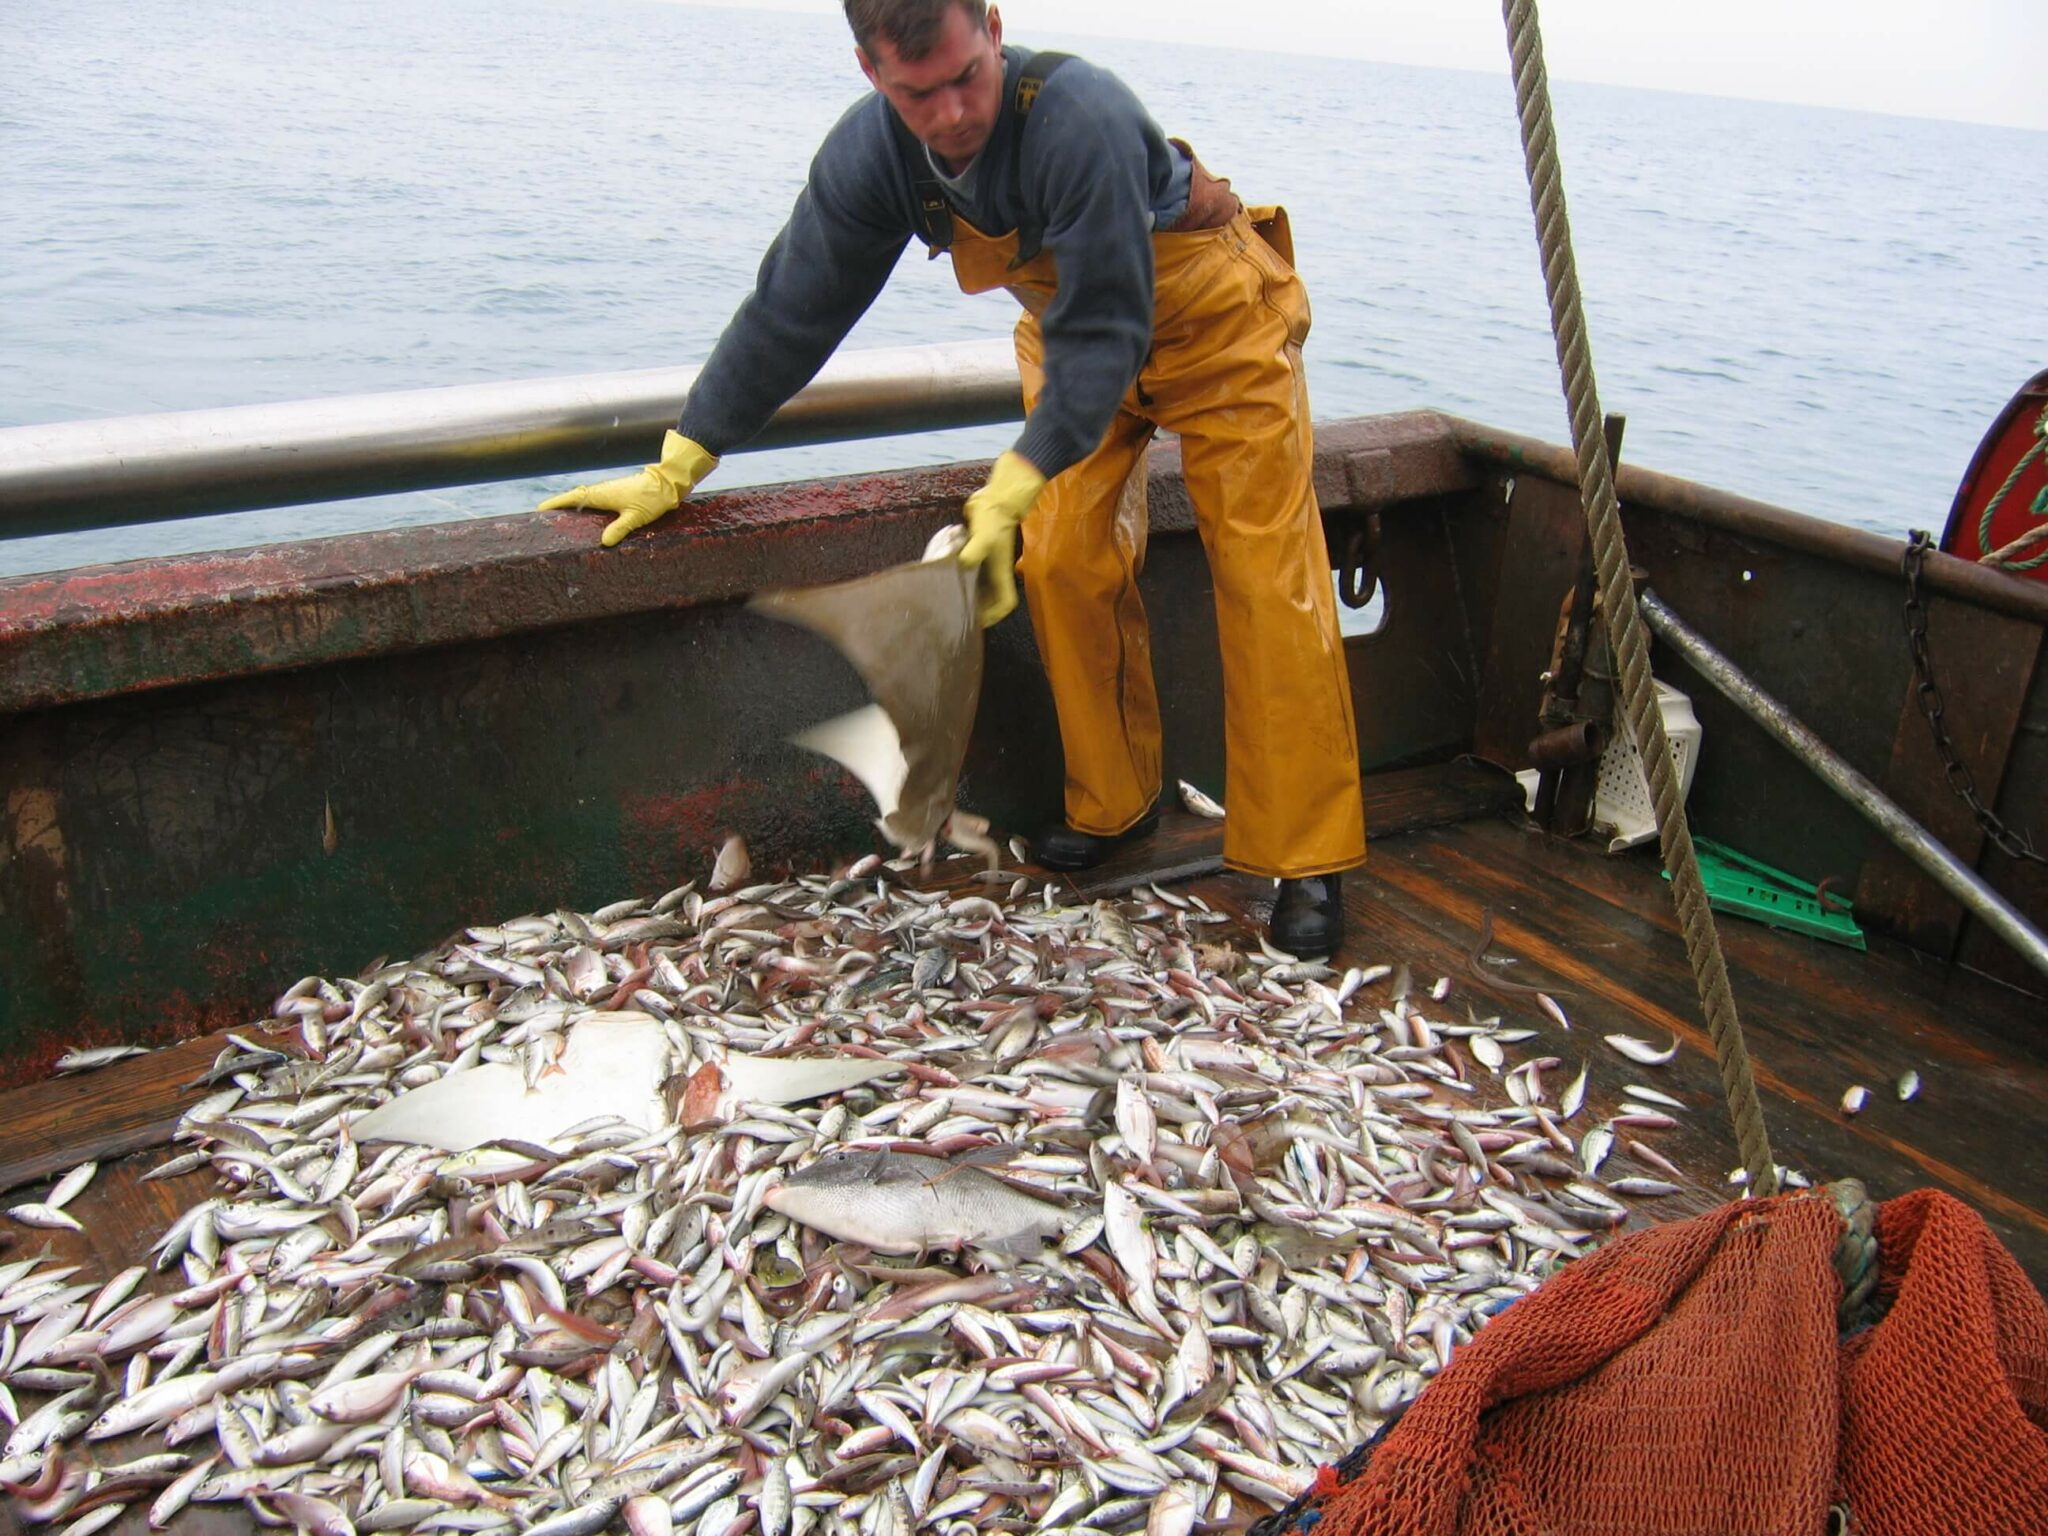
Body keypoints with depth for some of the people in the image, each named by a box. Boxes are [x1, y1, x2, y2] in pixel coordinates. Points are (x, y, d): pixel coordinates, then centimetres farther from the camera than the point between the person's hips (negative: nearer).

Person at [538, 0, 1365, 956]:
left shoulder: (1078, 119, -36)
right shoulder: (867, 157, -18)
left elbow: (1106, 330, -34)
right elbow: (789, 313, -11)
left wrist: (1017, 485, -42)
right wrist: (675, 471, -11)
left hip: (1214, 323, -5)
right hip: (1077, 331, 6)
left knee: (1267, 583, -10)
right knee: (1063, 561, -4)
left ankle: (1306, 863, -3)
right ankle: (1113, 805, 15)